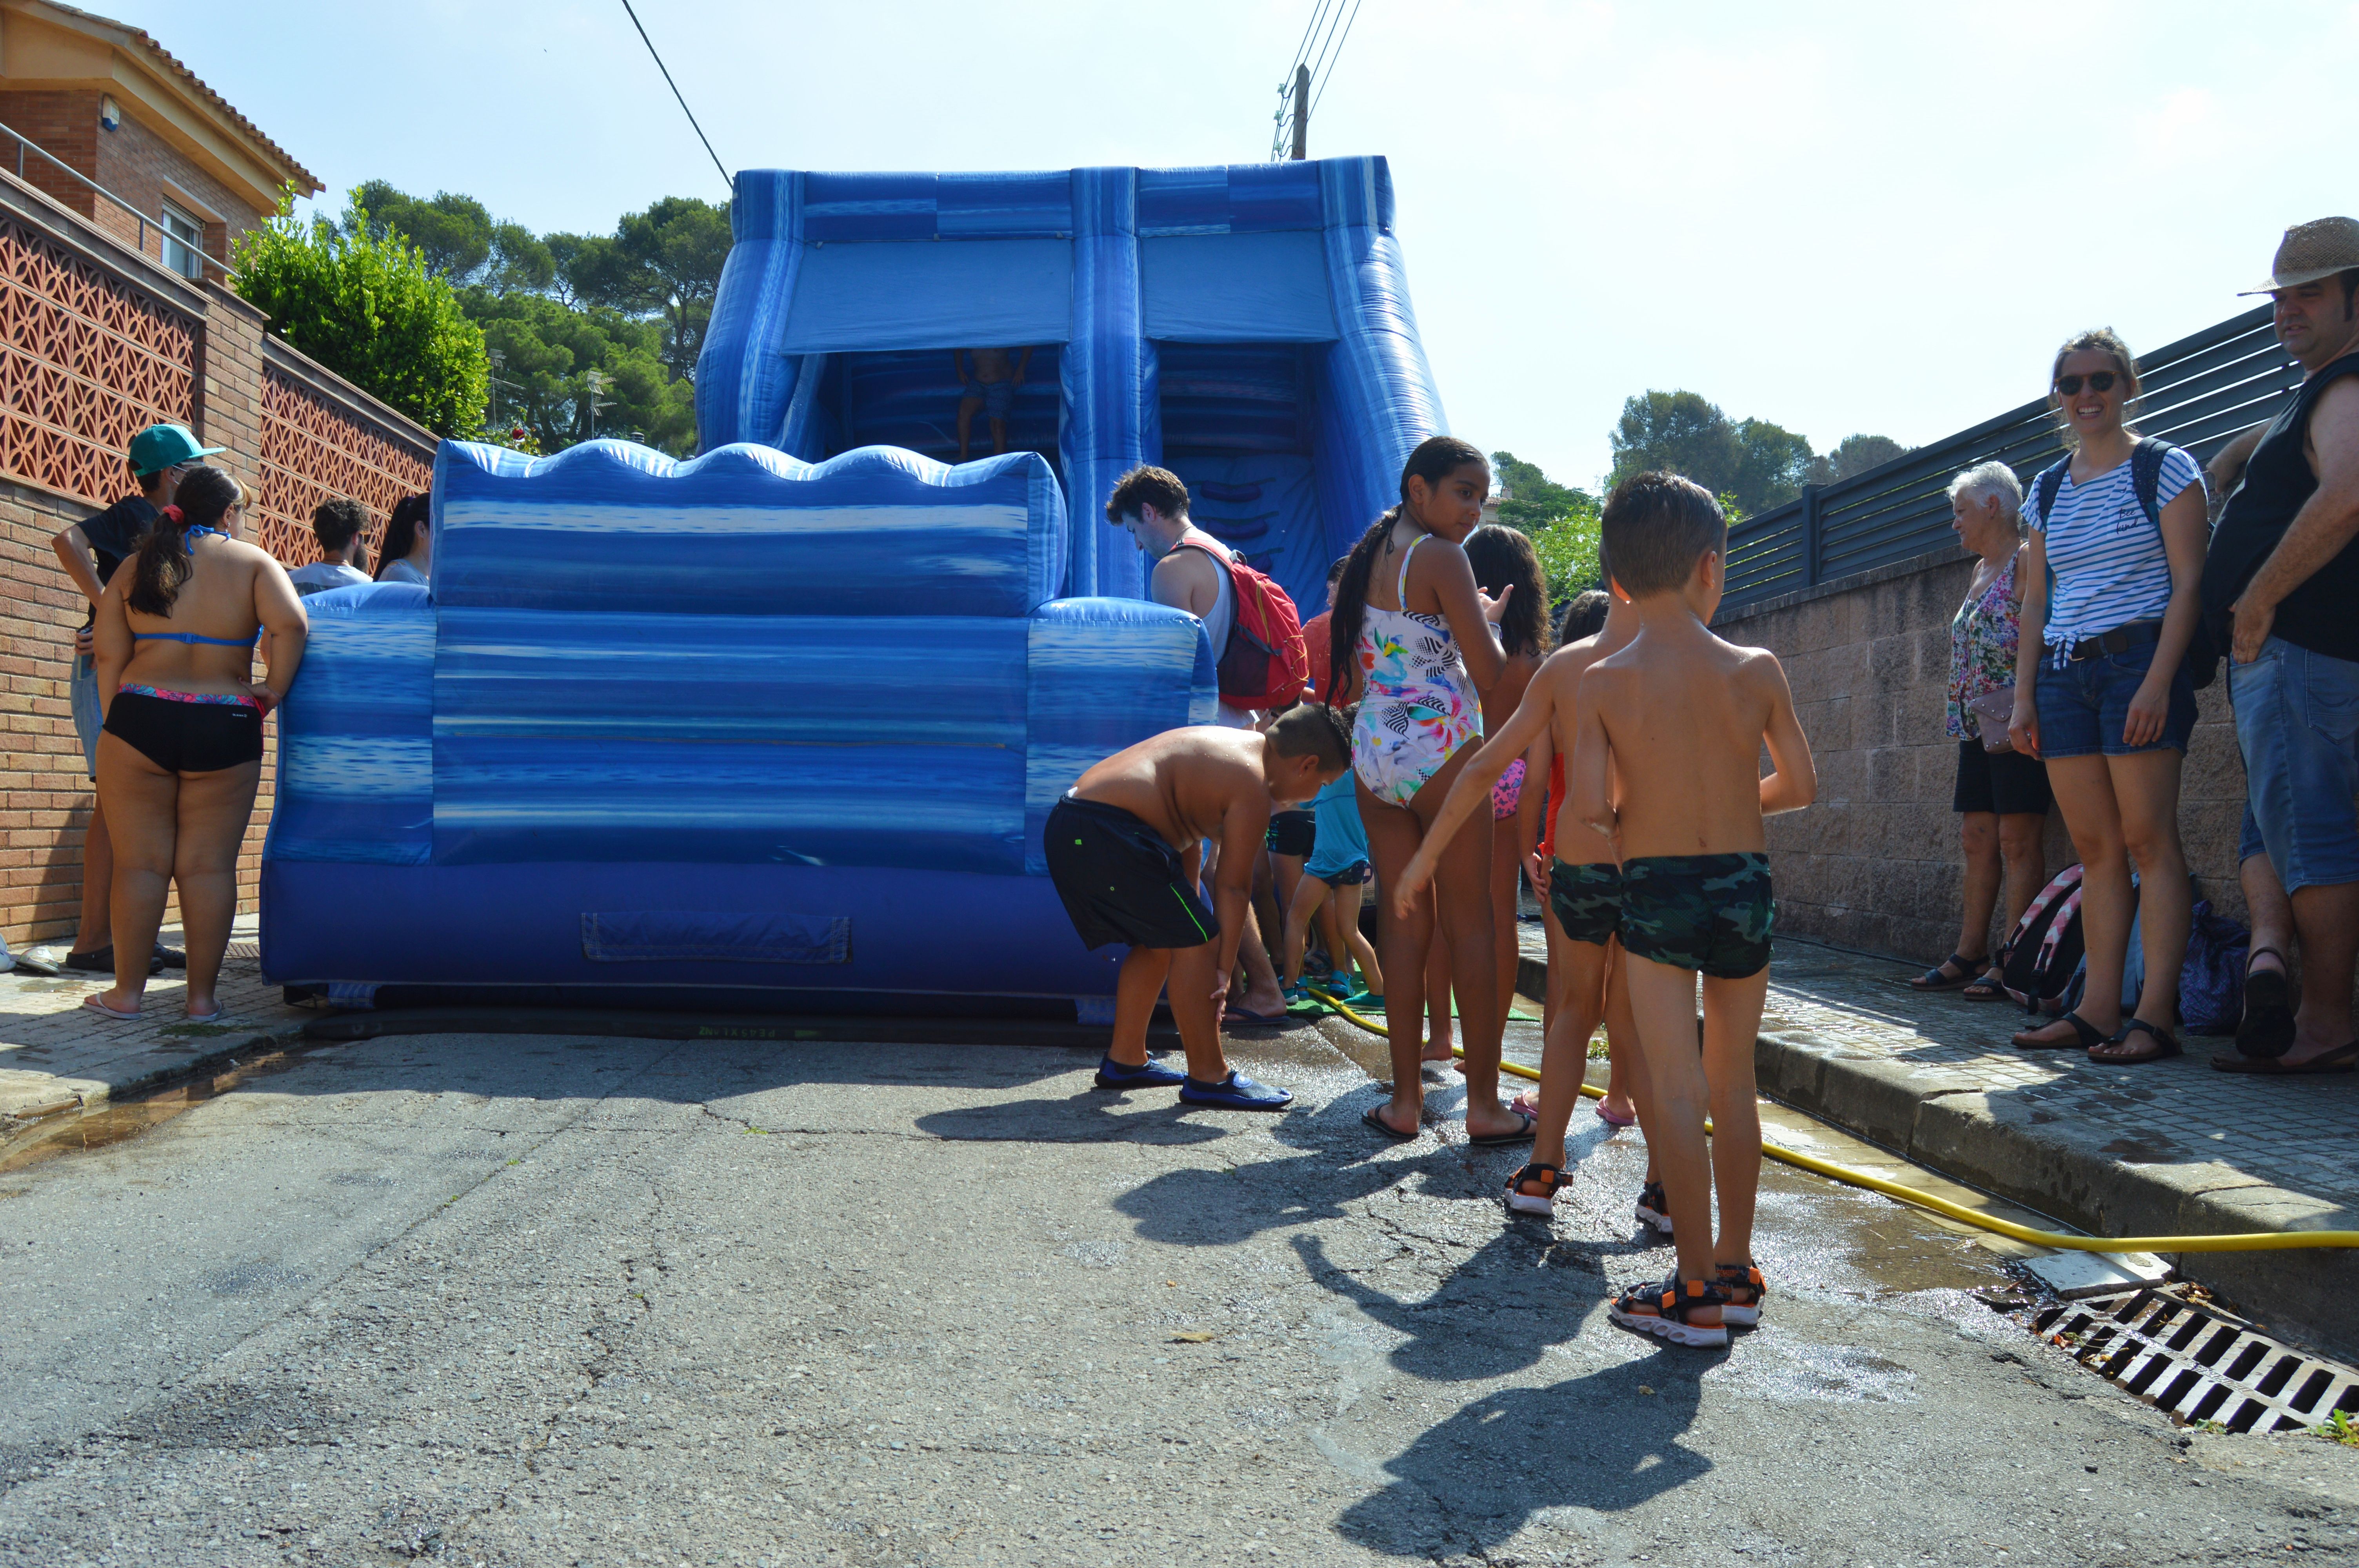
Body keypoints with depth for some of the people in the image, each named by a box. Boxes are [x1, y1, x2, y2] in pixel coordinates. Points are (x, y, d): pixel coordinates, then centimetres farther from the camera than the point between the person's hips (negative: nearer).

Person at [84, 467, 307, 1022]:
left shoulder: (136, 567, 10)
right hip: (226, 730, -1)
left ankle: (127, 991, 15)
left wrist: (114, 728, 11)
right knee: (208, 866, 4)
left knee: (140, 862, 9)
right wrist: (276, 691, -5)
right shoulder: (253, 562, 3)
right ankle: (202, 996, 8)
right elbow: (292, 624, -16)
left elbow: (110, 658, 4)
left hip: (139, 722, 2)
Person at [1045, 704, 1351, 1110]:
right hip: (1108, 834, -11)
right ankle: (1209, 1077, 4)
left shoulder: (1235, 744, 21)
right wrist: (1224, 969, 3)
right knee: (1196, 942, -4)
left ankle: (1125, 1061, 30)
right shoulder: (1253, 787, -8)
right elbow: (1233, 885, -5)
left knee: (1158, 943, 21)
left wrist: (1190, 910, 29)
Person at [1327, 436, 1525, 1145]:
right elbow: (1491, 675, -14)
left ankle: (1405, 1099, 11)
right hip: (1441, 749, -7)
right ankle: (1484, 1105, 7)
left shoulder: (1365, 558, 12)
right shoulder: (1442, 558, -10)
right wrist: (1489, 619, 7)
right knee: (1470, 926, 1)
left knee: (1403, 923, 9)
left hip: (1373, 749, 7)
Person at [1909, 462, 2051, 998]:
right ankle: (1971, 955, 13)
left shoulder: (2025, 562, -6)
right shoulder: (1981, 571, 21)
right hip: (1978, 728, 9)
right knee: (1977, 838, 9)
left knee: (2018, 840, -6)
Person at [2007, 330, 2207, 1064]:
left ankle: (2155, 1015, -8)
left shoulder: (2165, 469, 0)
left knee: (2148, 839, -8)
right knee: (2095, 847, 4)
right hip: (2062, 672, 6)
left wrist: (2158, 680, -17)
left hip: (2137, 658, -5)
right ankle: (2098, 1009, 6)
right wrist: (2024, 696, 9)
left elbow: (2189, 584, -7)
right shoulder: (2047, 490, 16)